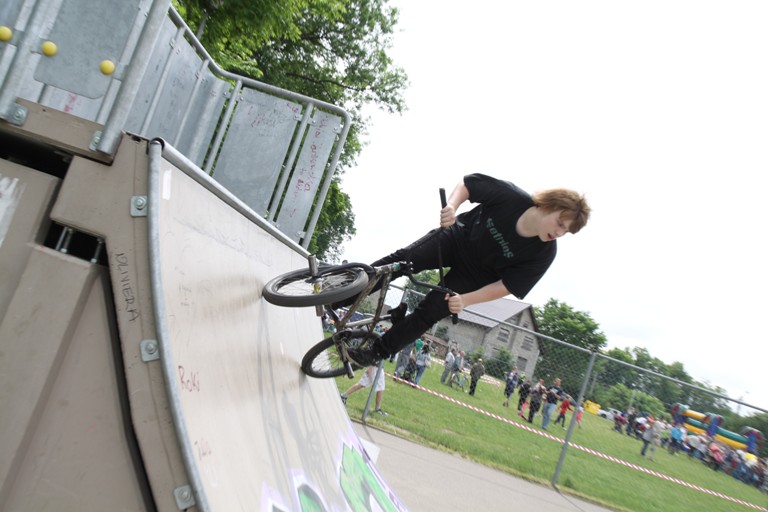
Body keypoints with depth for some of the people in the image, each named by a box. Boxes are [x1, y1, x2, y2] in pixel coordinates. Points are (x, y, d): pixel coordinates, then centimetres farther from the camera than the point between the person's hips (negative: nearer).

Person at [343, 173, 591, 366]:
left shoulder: (543, 254, -24)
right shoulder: (511, 195, -26)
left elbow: (505, 286, -21)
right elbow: (466, 184, -12)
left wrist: (465, 300, -32)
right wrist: (452, 206, -31)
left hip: (474, 276, 0)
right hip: (458, 237, 1)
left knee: (430, 311, -11)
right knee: (403, 259, -15)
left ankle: (377, 352, 6)